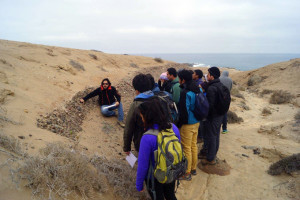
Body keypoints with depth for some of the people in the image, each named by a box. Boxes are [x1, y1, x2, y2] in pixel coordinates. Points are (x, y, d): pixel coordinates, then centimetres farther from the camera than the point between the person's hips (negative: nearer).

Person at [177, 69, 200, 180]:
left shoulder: (185, 93, -22)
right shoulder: (197, 89, 5)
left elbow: (184, 111, -23)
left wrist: (179, 124, -12)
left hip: (187, 125, -9)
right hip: (196, 122, 9)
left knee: (187, 149, 3)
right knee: (193, 146, 19)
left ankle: (187, 173, 16)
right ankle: (193, 168, 35)